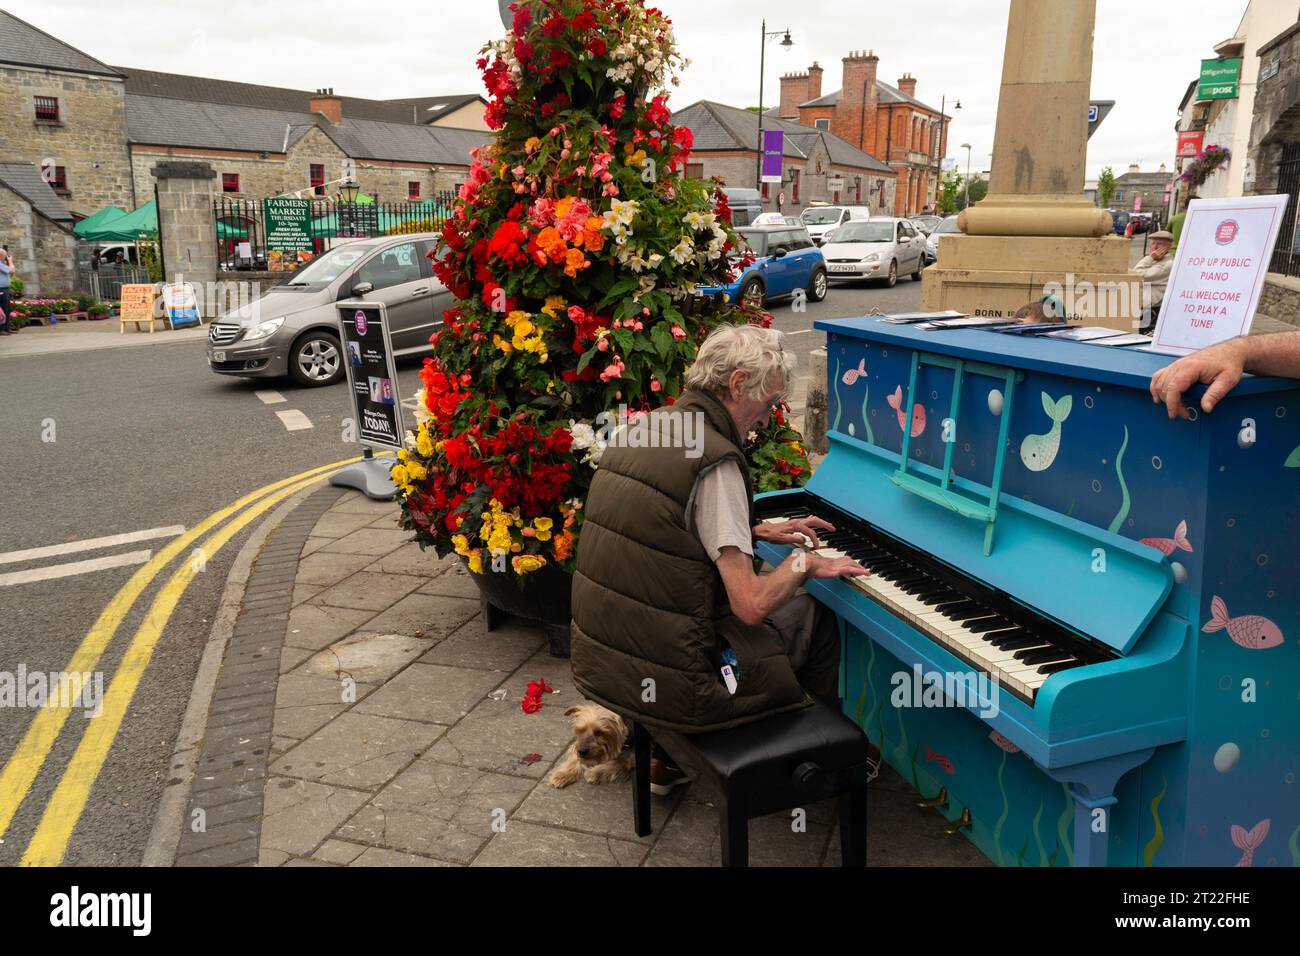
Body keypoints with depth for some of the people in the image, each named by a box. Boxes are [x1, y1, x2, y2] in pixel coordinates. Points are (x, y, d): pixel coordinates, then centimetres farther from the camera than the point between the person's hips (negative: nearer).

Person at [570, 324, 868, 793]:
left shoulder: (639, 430, 6)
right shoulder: (715, 461, -20)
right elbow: (751, 605, -21)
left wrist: (760, 531, 23)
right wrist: (804, 562, -3)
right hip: (666, 681, -8)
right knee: (812, 613, 13)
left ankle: (666, 758, 31)